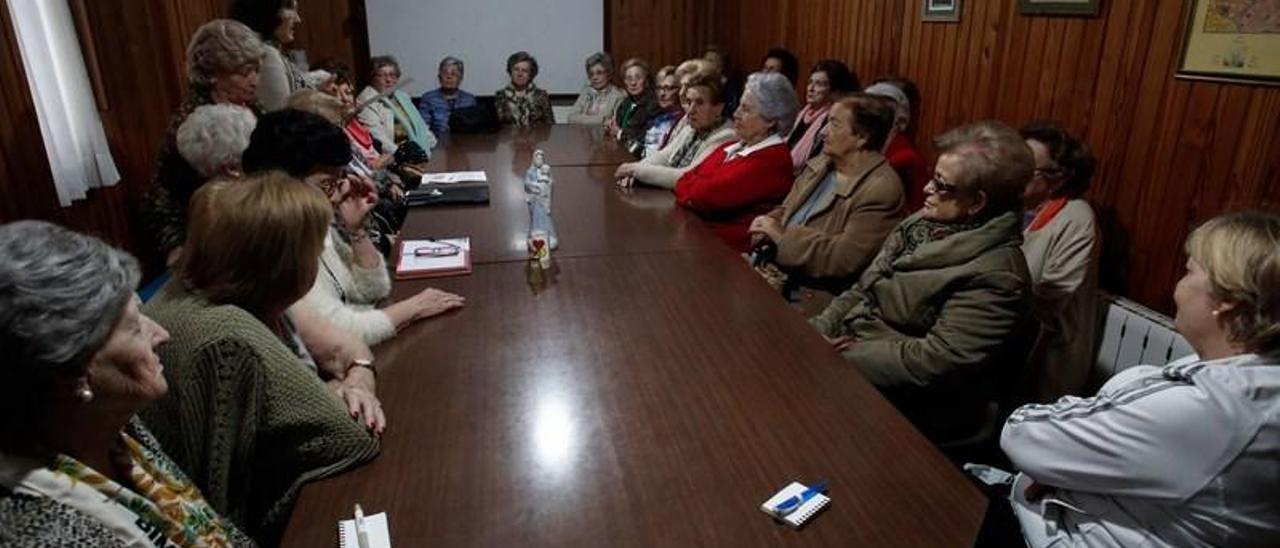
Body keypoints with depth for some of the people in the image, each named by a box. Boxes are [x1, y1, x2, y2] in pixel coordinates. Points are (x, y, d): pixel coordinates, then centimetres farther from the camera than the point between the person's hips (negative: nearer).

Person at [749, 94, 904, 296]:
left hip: (811, 292, -8)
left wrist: (783, 236, -17)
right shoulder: (822, 163, 8)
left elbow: (845, 258, -23)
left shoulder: (881, 190, -16)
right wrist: (768, 224, -4)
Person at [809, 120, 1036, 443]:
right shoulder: (927, 223, 5)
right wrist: (818, 331, -4)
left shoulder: (994, 277, -20)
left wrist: (840, 358, -21)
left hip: (911, 406, -8)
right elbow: (864, 290, 10)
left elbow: (934, 362, -24)